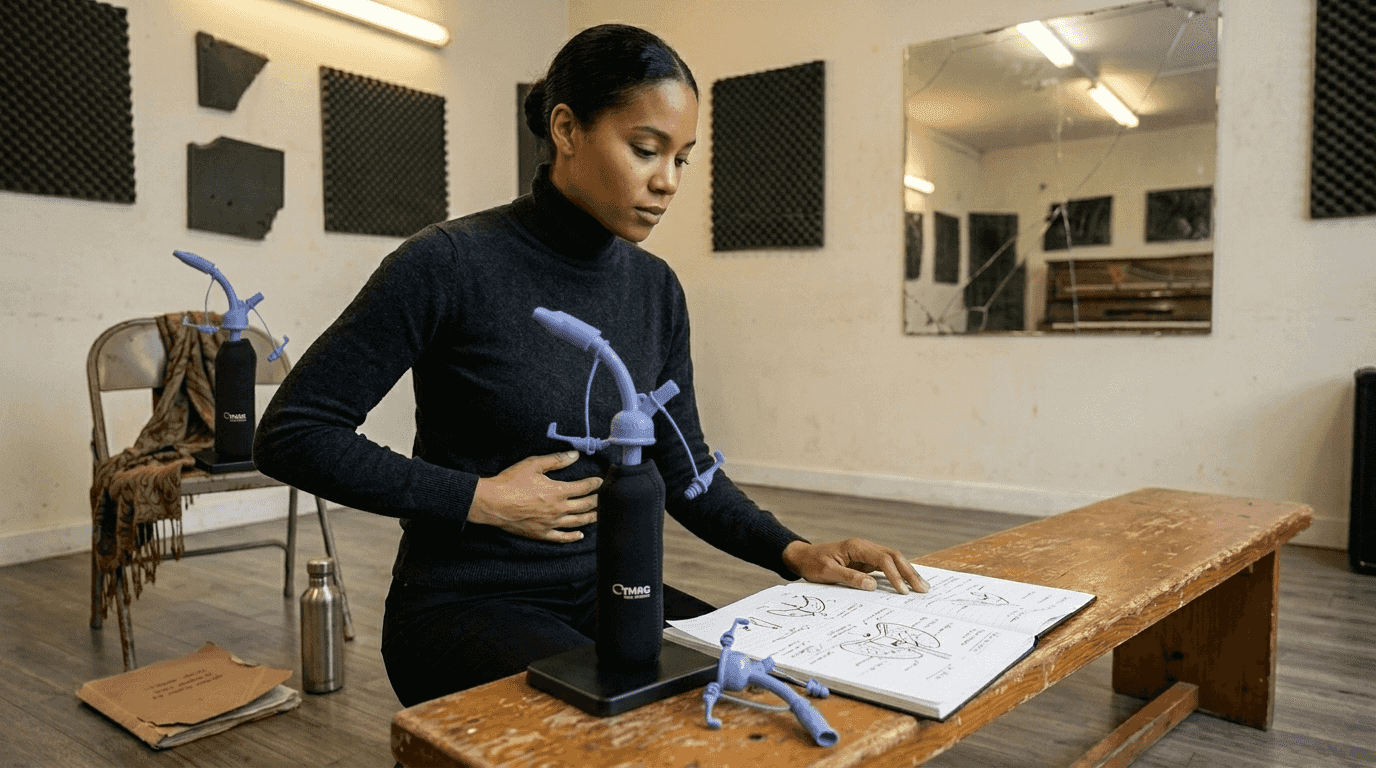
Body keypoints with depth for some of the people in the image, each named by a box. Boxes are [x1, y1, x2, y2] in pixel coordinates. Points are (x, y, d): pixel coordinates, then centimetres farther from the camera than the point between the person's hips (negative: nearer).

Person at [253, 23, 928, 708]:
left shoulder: (655, 288, 2)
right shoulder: (450, 264, -16)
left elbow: (683, 471, 7)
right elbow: (288, 434, -13)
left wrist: (795, 552, -9)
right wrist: (484, 499, -17)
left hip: (604, 591, 6)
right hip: (466, 604, -5)